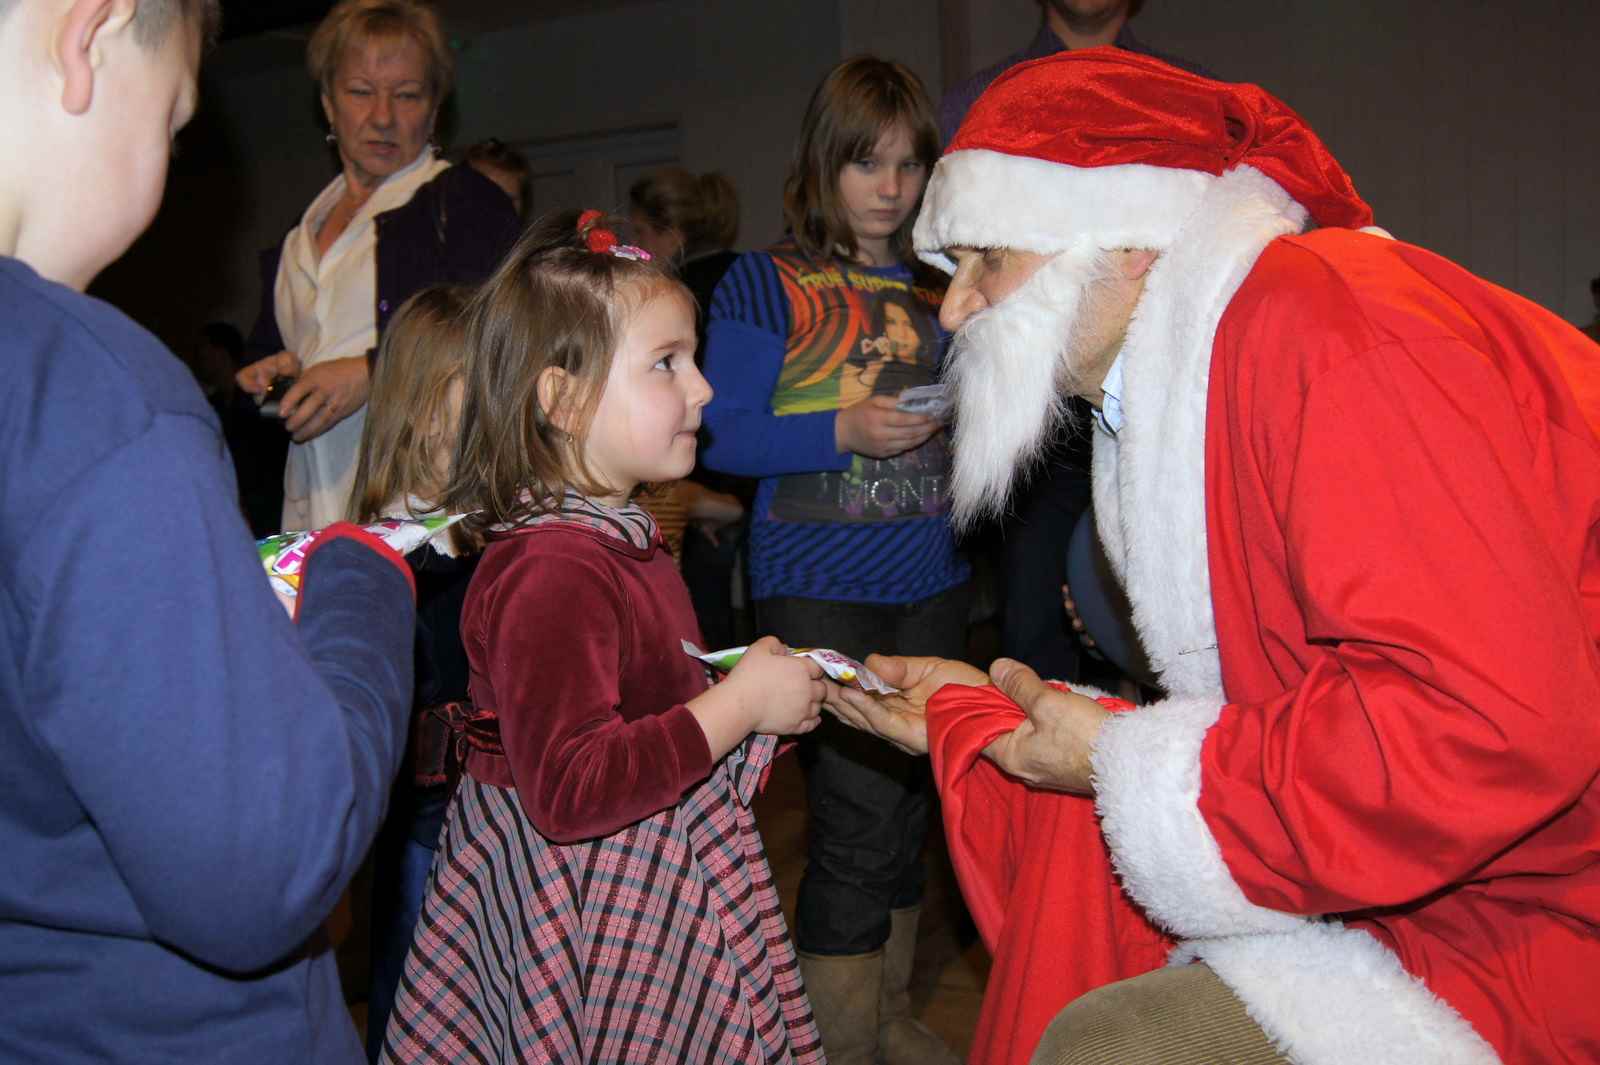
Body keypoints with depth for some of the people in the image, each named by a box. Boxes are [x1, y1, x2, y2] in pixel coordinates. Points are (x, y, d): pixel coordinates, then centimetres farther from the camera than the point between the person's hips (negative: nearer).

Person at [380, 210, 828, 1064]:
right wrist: (741, 703, -24)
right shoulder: (553, 572, -25)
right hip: (596, 916, -10)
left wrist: (760, 686, 8)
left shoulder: (620, 538, 8)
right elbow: (570, 790, -31)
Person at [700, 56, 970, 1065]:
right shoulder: (767, 284, -4)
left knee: (913, 795, 14)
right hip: (820, 589, -5)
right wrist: (845, 431, -21)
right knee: (858, 812, -6)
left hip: (932, 580, 6)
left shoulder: (939, 287, 10)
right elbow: (724, 436, -9)